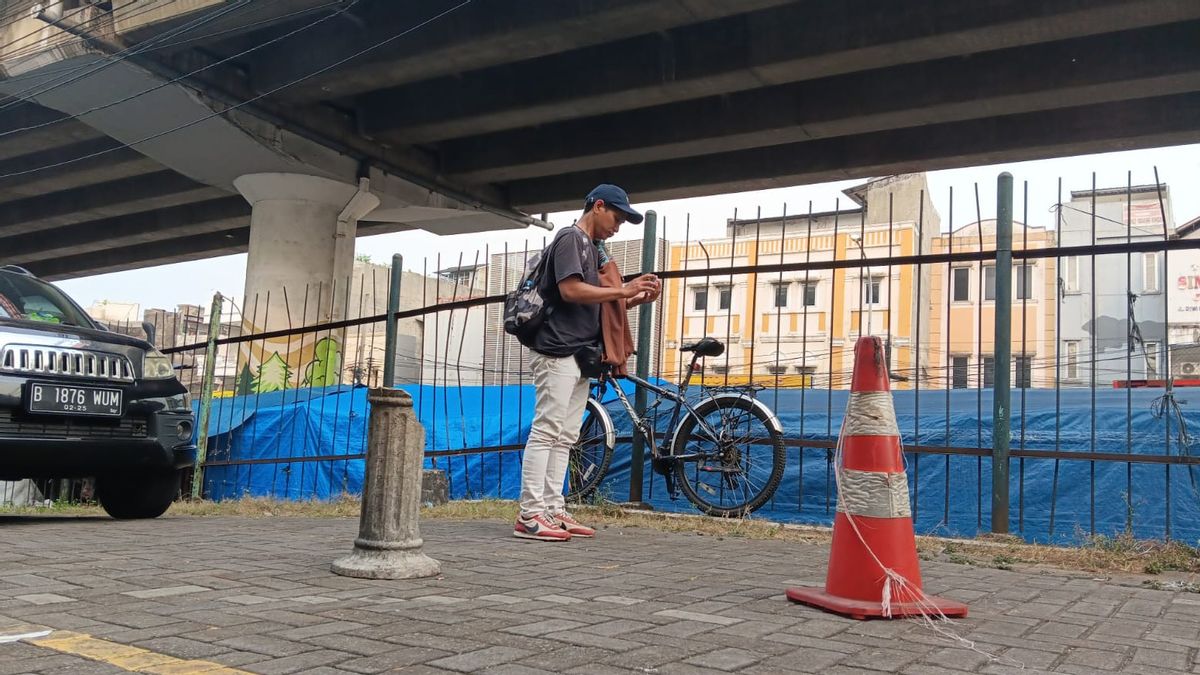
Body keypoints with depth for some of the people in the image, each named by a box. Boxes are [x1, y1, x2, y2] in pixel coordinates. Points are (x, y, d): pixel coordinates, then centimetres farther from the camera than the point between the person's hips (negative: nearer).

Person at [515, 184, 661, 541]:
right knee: (546, 431, -11)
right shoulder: (570, 238, -4)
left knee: (565, 437, 7)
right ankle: (529, 515, -11)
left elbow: (597, 305, 21)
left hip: (579, 355, 10)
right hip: (558, 353, -10)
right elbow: (570, 290, -17)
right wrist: (623, 290, -13)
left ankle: (553, 510, 9)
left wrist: (637, 299, 8)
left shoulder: (592, 248, 24)